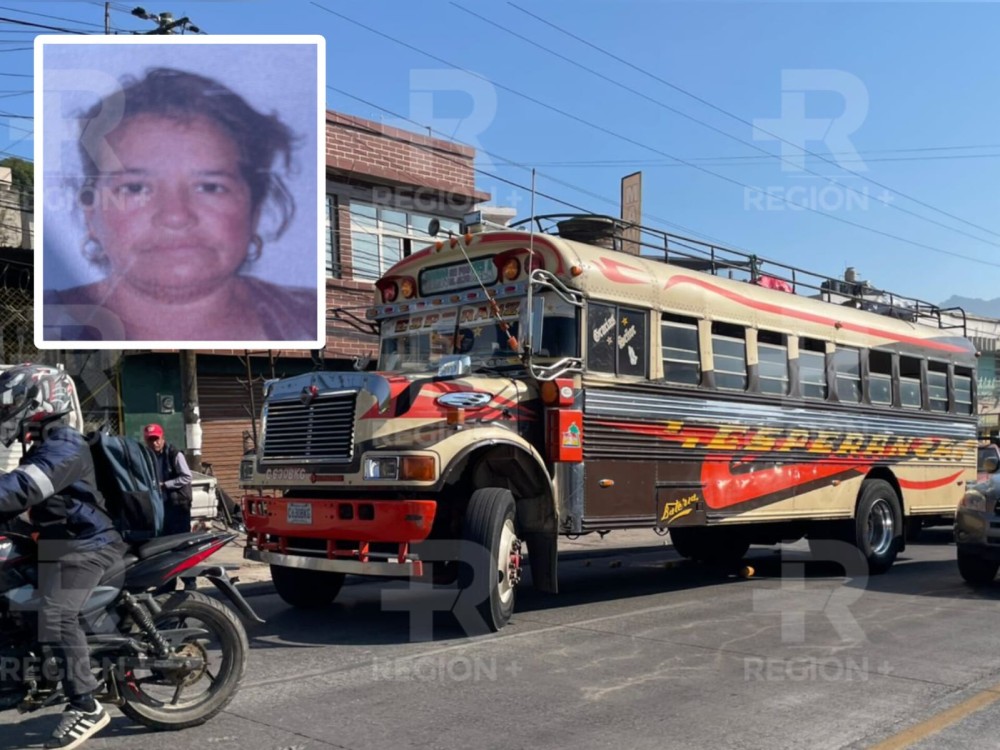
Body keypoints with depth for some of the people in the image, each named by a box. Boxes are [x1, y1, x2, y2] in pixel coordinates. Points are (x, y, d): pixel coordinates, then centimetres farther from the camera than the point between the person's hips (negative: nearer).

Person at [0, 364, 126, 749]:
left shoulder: (63, 448, -17)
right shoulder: (45, 447, 18)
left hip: (84, 545, -12)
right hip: (71, 542, 12)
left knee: (57, 617, -22)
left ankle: (85, 706, -18)